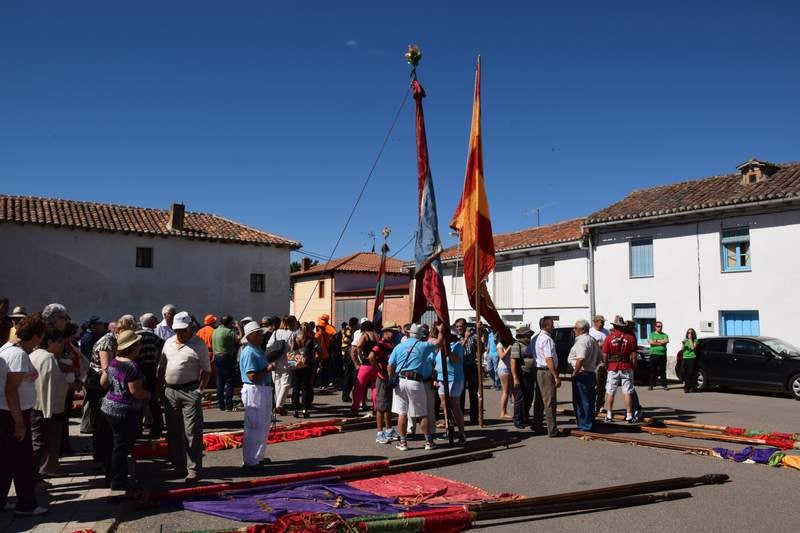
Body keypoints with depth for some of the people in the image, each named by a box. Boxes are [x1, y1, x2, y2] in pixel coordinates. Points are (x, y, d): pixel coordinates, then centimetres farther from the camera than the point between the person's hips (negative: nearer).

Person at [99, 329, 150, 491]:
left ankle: (111, 477, 31)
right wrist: (148, 395, -5)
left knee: (114, 444, 19)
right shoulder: (132, 366, -21)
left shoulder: (113, 362, 5)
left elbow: (103, 382, 13)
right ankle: (118, 482, 11)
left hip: (108, 407, 9)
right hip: (125, 412, -9)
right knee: (122, 447, 2)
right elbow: (135, 391, -22)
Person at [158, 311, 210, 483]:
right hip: (170, 391, 6)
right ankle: (178, 465, 28)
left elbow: (206, 371, -6)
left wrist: (199, 391, -12)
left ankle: (194, 469, 0)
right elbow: (161, 367, 16)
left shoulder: (199, 345, -6)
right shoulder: (168, 343, 11)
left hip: (190, 391, -6)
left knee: (192, 433, -5)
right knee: (173, 432, 14)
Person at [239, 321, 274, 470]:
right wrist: (268, 369, -16)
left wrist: (270, 367, 5)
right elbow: (252, 376, -24)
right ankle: (249, 461, 6)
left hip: (264, 390, 11)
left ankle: (259, 456, 34)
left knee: (264, 425, 21)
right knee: (254, 427, -3)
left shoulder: (259, 350, 13)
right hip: (254, 391, -11)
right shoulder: (249, 352, -18)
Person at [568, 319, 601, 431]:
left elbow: (580, 359, -30)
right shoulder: (593, 340, 14)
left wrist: (575, 372, -21)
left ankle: (584, 426, 3)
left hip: (582, 375, -10)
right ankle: (590, 424, 24)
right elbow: (599, 357, 22)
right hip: (591, 374, 10)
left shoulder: (582, 341, -18)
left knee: (581, 401, -2)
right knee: (589, 400, 16)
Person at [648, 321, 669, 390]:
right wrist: (661, 342, -7)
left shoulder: (665, 335, 13)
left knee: (663, 370, 3)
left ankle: (664, 385, 8)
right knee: (653, 370, 0)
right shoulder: (652, 334, 9)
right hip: (654, 354, -1)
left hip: (663, 354, 1)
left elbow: (666, 341, -8)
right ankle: (651, 385, 3)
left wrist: (656, 341, -7)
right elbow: (651, 342, -8)